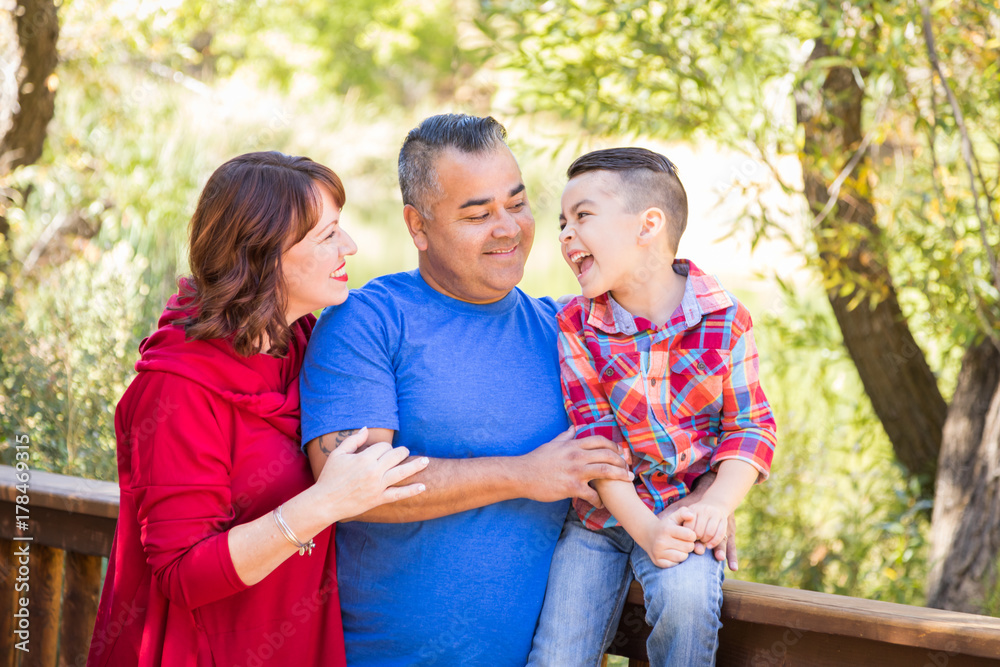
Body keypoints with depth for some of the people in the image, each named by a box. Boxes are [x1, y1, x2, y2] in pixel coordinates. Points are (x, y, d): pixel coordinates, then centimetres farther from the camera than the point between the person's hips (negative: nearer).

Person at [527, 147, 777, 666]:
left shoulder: (725, 320, -9)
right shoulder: (576, 325, -8)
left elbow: (750, 426, -4)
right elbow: (594, 438, -12)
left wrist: (717, 505, -21)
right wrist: (644, 527, -23)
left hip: (686, 510, -1)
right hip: (601, 512, 1)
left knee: (686, 597, -31)